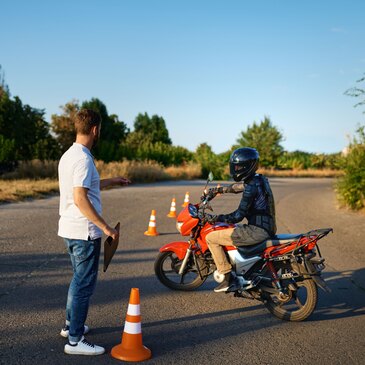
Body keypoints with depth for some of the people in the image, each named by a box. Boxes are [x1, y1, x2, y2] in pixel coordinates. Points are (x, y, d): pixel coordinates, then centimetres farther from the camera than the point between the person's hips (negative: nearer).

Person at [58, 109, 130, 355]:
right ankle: (75, 340, 5)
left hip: (70, 229, 10)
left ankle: (71, 324, 36)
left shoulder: (69, 155, 12)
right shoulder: (83, 158, -19)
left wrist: (112, 181, 31)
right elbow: (80, 199, -25)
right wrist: (106, 227, -23)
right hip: (85, 232, -10)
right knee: (84, 283, -2)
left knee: (80, 279, 23)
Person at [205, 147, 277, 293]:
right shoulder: (259, 179, 13)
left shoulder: (251, 186, -15)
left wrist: (216, 218, -12)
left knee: (211, 238, -5)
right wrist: (218, 190, 39)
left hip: (257, 231, -10)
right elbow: (238, 186, 32)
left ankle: (228, 279, -4)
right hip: (267, 228, 10)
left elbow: (239, 215, -18)